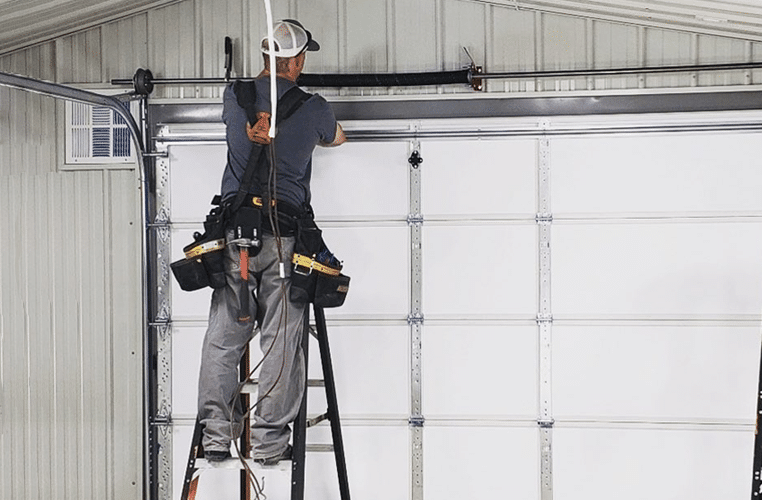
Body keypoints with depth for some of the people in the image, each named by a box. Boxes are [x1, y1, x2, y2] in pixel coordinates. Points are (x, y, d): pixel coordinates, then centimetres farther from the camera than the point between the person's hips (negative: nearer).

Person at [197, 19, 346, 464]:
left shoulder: (235, 96, 8)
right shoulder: (312, 108, 4)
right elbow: (338, 138, 26)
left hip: (234, 230, 2)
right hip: (285, 233, -2)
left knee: (223, 337, 5)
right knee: (281, 340, 2)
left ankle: (216, 436, 4)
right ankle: (270, 440, 3)